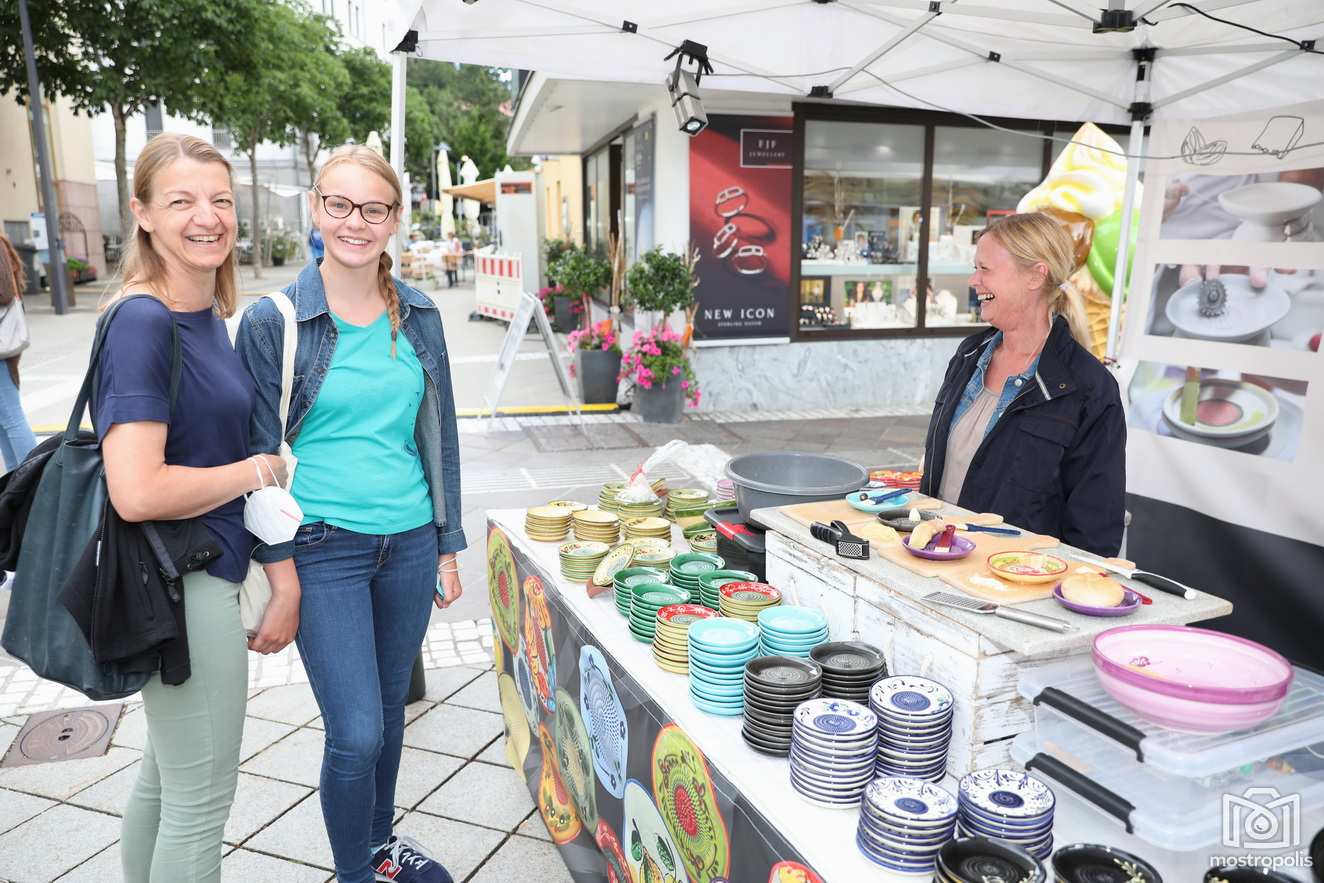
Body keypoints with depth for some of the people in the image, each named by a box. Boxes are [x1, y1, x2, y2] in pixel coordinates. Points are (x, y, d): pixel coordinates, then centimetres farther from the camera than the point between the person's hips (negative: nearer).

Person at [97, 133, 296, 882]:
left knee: (167, 775, 25)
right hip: (181, 586, -8)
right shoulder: (142, 324, -20)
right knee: (203, 796, 8)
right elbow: (138, 491, -27)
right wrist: (257, 470, -13)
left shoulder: (211, 318, 7)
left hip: (204, 575, 9)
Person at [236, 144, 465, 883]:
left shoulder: (420, 317, 4)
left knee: (389, 708, 18)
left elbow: (440, 435, 8)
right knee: (356, 732, -2)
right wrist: (279, 566, -8)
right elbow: (262, 450, -4)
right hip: (324, 548, -4)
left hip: (409, 542, 4)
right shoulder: (273, 321, -7)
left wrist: (448, 545, 8)